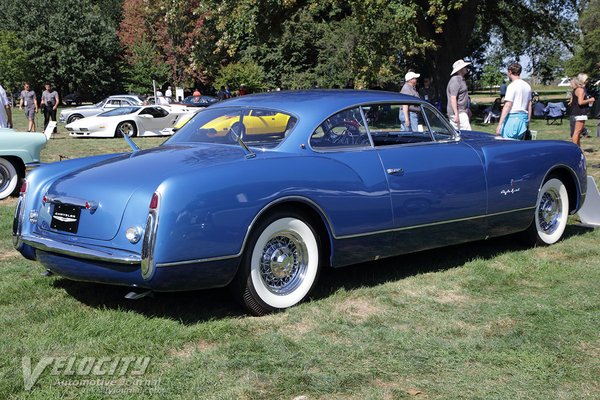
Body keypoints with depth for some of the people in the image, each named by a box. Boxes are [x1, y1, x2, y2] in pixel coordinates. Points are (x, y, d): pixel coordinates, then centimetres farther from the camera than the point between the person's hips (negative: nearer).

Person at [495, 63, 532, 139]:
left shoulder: (512, 86, -11)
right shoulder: (527, 86, 13)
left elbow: (507, 106, -18)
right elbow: (529, 105, 18)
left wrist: (499, 124, -19)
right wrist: (528, 121, 26)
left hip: (513, 117, -8)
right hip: (523, 117, 8)